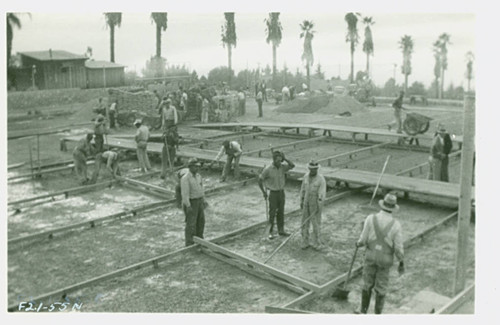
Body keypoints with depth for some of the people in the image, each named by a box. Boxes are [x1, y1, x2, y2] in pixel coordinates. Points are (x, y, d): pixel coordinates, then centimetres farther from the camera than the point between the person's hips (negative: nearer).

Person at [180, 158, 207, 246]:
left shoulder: (198, 176, 6)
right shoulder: (185, 178, -20)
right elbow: (185, 193, -22)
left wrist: (204, 201, 17)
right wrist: (188, 206, -25)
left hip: (198, 201, 8)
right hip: (190, 203, -8)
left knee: (200, 221, 14)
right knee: (191, 223, -4)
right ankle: (189, 244, 5)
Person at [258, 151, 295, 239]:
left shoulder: (282, 167, -3)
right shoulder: (268, 169, -16)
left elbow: (292, 165, -17)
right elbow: (260, 180, -7)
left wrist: (285, 159, -24)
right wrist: (264, 192, -4)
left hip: (281, 192, 5)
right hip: (273, 193, -5)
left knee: (281, 212, 12)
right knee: (272, 213, 0)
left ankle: (281, 230, 24)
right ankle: (270, 232, 10)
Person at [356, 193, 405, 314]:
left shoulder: (370, 218, -15)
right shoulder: (396, 225, -15)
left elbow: (364, 240, -11)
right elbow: (398, 247, -12)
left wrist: (359, 243, 14)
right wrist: (402, 264, 2)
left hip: (371, 256, 1)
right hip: (385, 259, 0)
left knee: (367, 284, 19)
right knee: (381, 288, 14)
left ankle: (363, 311, 28)